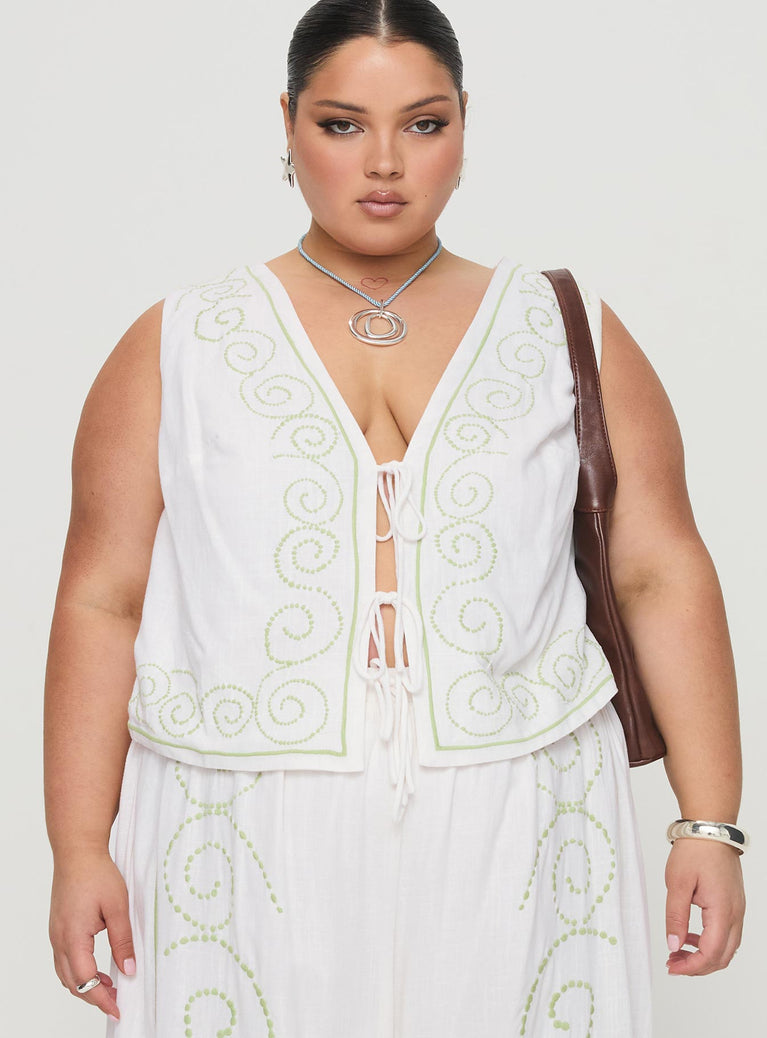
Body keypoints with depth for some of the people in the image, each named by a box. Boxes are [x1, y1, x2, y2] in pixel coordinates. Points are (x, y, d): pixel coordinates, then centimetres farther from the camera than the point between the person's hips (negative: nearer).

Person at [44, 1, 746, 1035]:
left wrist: (711, 828, -3)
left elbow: (663, 577, 3)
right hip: (250, 851, 0)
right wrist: (80, 851, -4)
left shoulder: (568, 335, 7)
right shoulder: (177, 349, 4)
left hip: (514, 840, 1)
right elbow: (102, 603, 3)